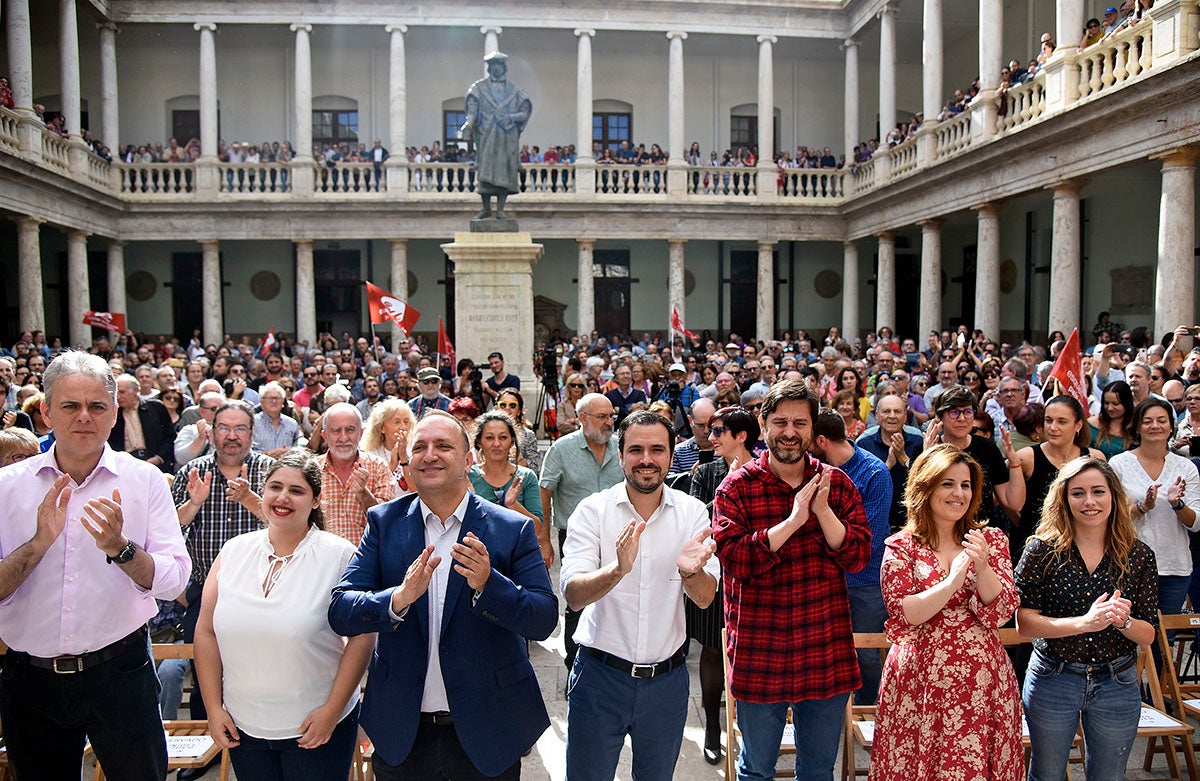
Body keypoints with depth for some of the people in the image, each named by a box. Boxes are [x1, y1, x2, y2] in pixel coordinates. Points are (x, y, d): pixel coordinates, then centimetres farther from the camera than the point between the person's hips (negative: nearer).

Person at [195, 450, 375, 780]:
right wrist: (213, 707, 2)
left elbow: (362, 636, -10)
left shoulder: (339, 555, -10)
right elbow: (206, 632, 5)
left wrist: (333, 710, -13)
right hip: (243, 728, 3)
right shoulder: (233, 551, 2)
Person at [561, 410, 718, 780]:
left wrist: (691, 571, -32)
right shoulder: (593, 509, -10)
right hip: (600, 674, -2)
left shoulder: (692, 512, -4)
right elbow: (574, 596, -19)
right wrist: (618, 569, -40)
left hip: (667, 677, 2)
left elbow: (704, 598, -9)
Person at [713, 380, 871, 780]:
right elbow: (733, 558, -18)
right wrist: (794, 519, -21)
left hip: (826, 651, 3)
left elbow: (858, 556, -4)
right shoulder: (737, 487, -6)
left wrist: (822, 510, -17)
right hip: (759, 654, -2)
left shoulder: (836, 484, 3)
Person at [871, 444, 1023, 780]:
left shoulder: (991, 539, 6)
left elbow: (1001, 613, -2)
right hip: (921, 679, -2)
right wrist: (953, 581, -19)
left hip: (981, 680, 2)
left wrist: (982, 567, -18)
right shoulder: (901, 547, 0)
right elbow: (904, 614, -10)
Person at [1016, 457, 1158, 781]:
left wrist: (1123, 621, -22)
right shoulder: (1042, 550, -12)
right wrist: (1084, 622, -29)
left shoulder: (1140, 555, -5)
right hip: (1052, 680, -2)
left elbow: (1148, 635, 0)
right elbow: (1024, 623, -16)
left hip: (1118, 685, 2)